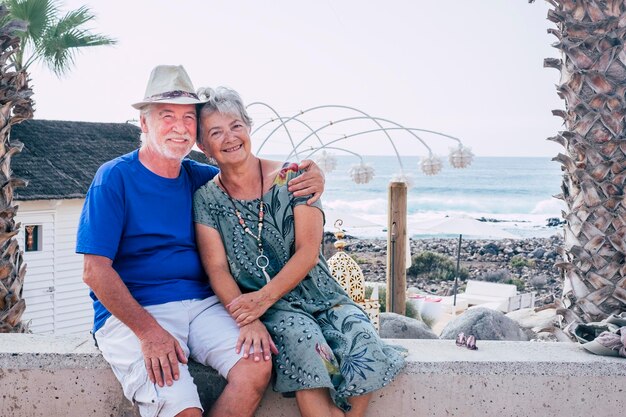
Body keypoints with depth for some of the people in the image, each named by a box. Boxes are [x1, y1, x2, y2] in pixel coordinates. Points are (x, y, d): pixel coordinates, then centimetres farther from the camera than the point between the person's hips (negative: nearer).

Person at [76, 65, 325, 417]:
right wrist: (149, 332, -19)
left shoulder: (201, 177, 11)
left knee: (257, 367, -23)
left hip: (202, 304, 5)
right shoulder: (116, 177, -3)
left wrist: (311, 175, -2)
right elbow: (96, 271, -8)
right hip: (131, 313, -4)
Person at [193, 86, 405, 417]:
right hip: (274, 313, -1)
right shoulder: (206, 198, 2)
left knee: (367, 353, -26)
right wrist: (248, 322, -22)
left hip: (319, 294, 1)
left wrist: (264, 297, -19)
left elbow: (308, 252, -6)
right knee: (303, 340, -34)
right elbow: (217, 269, -5)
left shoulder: (292, 177, 0)